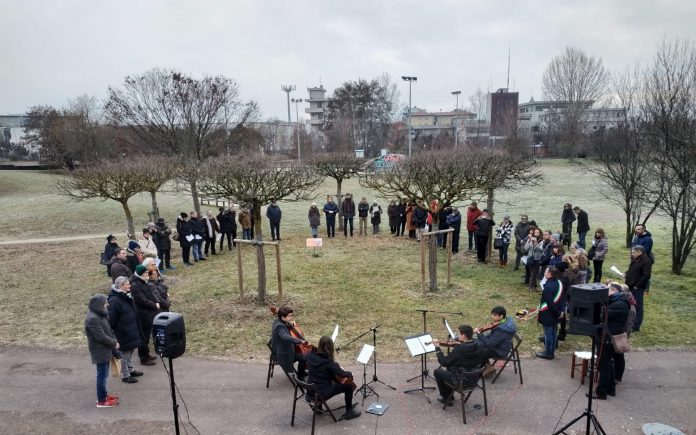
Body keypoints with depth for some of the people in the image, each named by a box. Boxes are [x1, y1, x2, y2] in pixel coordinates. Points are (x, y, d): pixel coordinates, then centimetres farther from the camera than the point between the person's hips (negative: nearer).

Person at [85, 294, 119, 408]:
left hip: (105, 350, 9)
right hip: (100, 351, -9)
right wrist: (114, 343, -13)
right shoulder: (92, 319, -25)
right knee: (102, 375, 1)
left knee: (103, 374, 20)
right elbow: (101, 337, -25)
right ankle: (101, 400, 12)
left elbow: (109, 329, 13)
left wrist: (114, 341, 1)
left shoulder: (102, 314, 5)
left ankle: (103, 394, 33)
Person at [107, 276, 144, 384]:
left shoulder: (127, 296, 5)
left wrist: (136, 329, 17)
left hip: (131, 331, 9)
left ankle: (131, 370, 37)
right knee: (124, 354, 6)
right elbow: (111, 319, -23)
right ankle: (125, 376, 19)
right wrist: (114, 333, -19)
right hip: (123, 333, -9)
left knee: (130, 351, 22)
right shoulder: (114, 300, -24)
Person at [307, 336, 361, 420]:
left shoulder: (312, 355, -6)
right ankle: (349, 412, 17)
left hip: (312, 388, 8)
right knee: (349, 386, 3)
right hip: (323, 392, -8)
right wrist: (350, 374, 2)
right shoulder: (328, 361, -24)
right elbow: (342, 374, -19)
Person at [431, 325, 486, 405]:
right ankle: (449, 396, 39)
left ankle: (445, 398, 30)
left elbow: (444, 362, -21)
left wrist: (437, 347, -11)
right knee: (448, 368, 29)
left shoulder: (459, 349, -30)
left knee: (437, 372, 16)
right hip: (475, 379, 7)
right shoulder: (479, 345, -12)